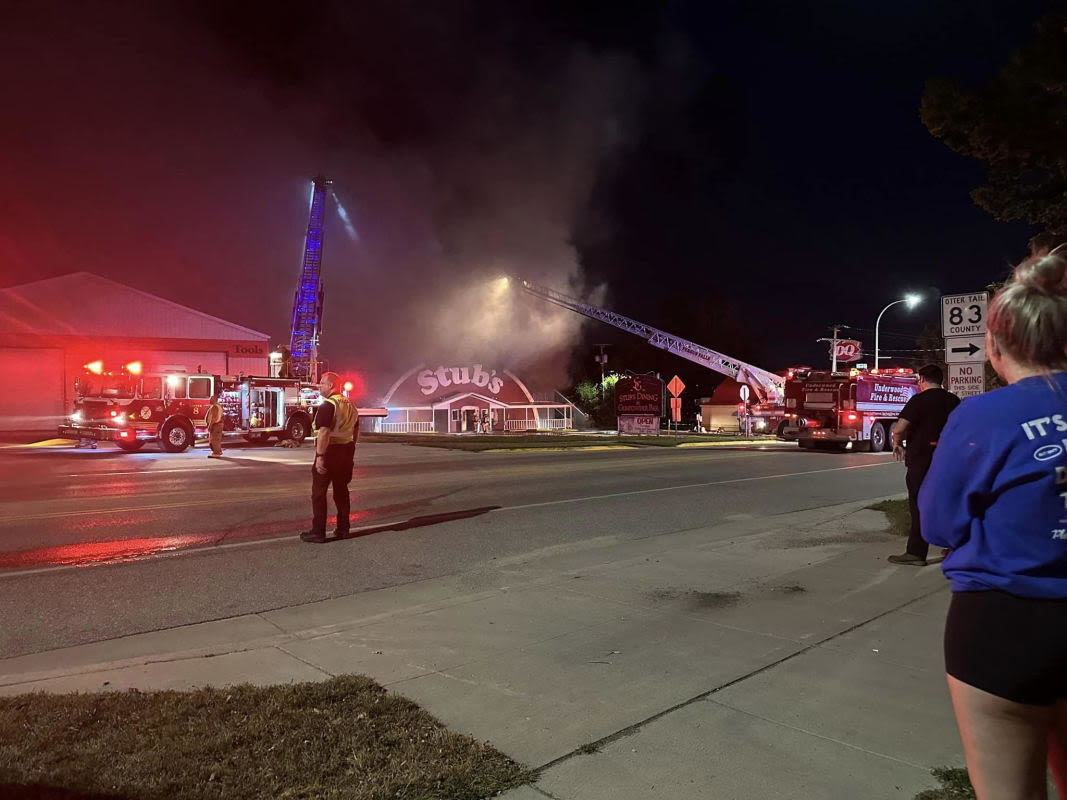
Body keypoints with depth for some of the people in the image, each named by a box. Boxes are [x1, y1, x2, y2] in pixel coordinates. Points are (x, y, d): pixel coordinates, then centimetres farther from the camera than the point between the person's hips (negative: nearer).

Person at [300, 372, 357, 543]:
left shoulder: (328, 405, -15)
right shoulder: (349, 405, 12)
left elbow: (324, 432, -24)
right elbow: (356, 432, 18)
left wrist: (320, 456, -24)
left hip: (329, 451, -8)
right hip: (347, 451, 8)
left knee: (319, 492, 0)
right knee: (341, 490, 15)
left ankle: (318, 532, 2)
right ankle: (343, 529, 19)